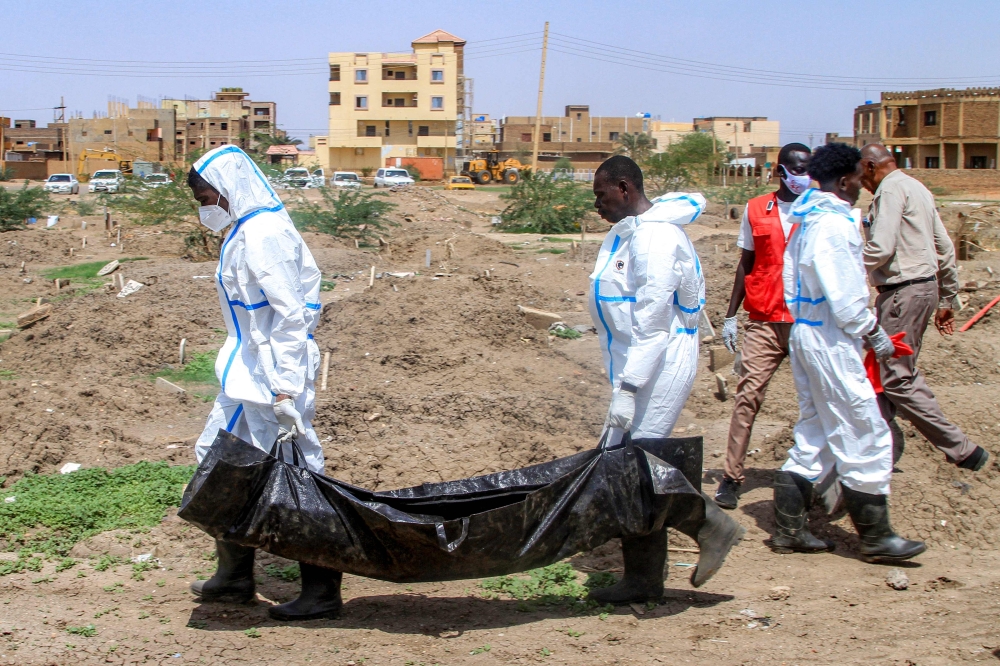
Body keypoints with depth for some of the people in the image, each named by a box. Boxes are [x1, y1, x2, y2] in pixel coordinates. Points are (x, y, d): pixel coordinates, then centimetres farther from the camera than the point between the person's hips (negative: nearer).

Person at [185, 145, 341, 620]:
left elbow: (290, 314, -23)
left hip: (270, 377, -11)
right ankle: (234, 577, 29)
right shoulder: (249, 230, 12)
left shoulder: (261, 238, -19)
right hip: (249, 372, 11)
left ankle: (321, 593, 6)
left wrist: (285, 389, -24)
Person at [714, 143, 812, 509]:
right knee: (749, 393, -8)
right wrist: (731, 315, 10)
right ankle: (732, 477, -5)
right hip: (764, 320, 0)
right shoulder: (757, 210, 8)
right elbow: (746, 264, 13)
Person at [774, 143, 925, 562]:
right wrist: (875, 336, -8)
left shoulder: (807, 222, 12)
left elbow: (792, 283, 16)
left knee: (814, 439, 15)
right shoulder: (835, 224, -18)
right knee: (865, 438, -2)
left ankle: (788, 529, 17)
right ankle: (876, 537, 5)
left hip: (804, 334, 10)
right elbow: (845, 297, -20)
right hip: (832, 343, -10)